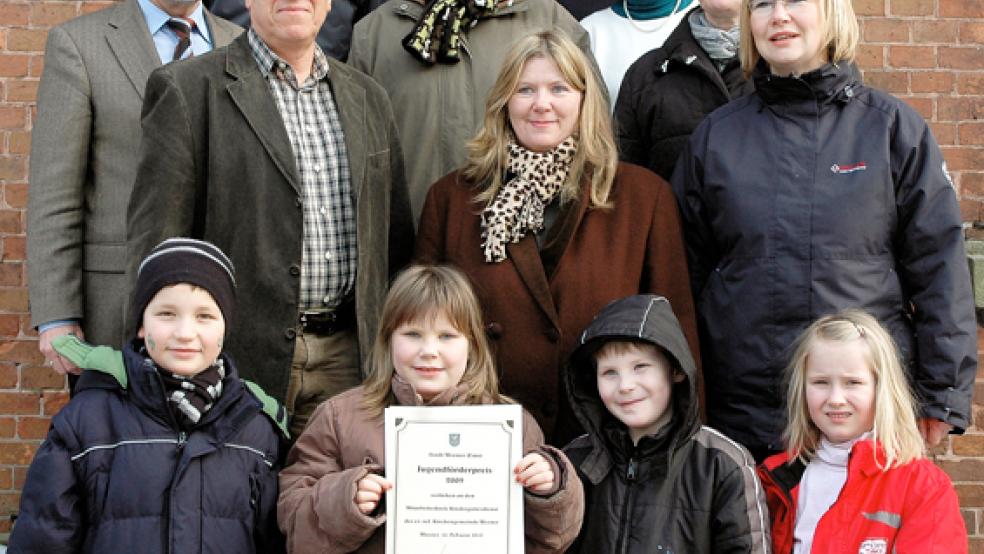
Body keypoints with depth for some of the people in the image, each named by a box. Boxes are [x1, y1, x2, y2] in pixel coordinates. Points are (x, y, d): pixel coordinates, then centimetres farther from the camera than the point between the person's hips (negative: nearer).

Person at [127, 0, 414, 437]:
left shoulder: (368, 97, 15)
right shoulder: (187, 89, -1)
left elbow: (396, 241, 17)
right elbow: (154, 243, -5)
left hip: (347, 358, 4)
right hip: (239, 360, -4)